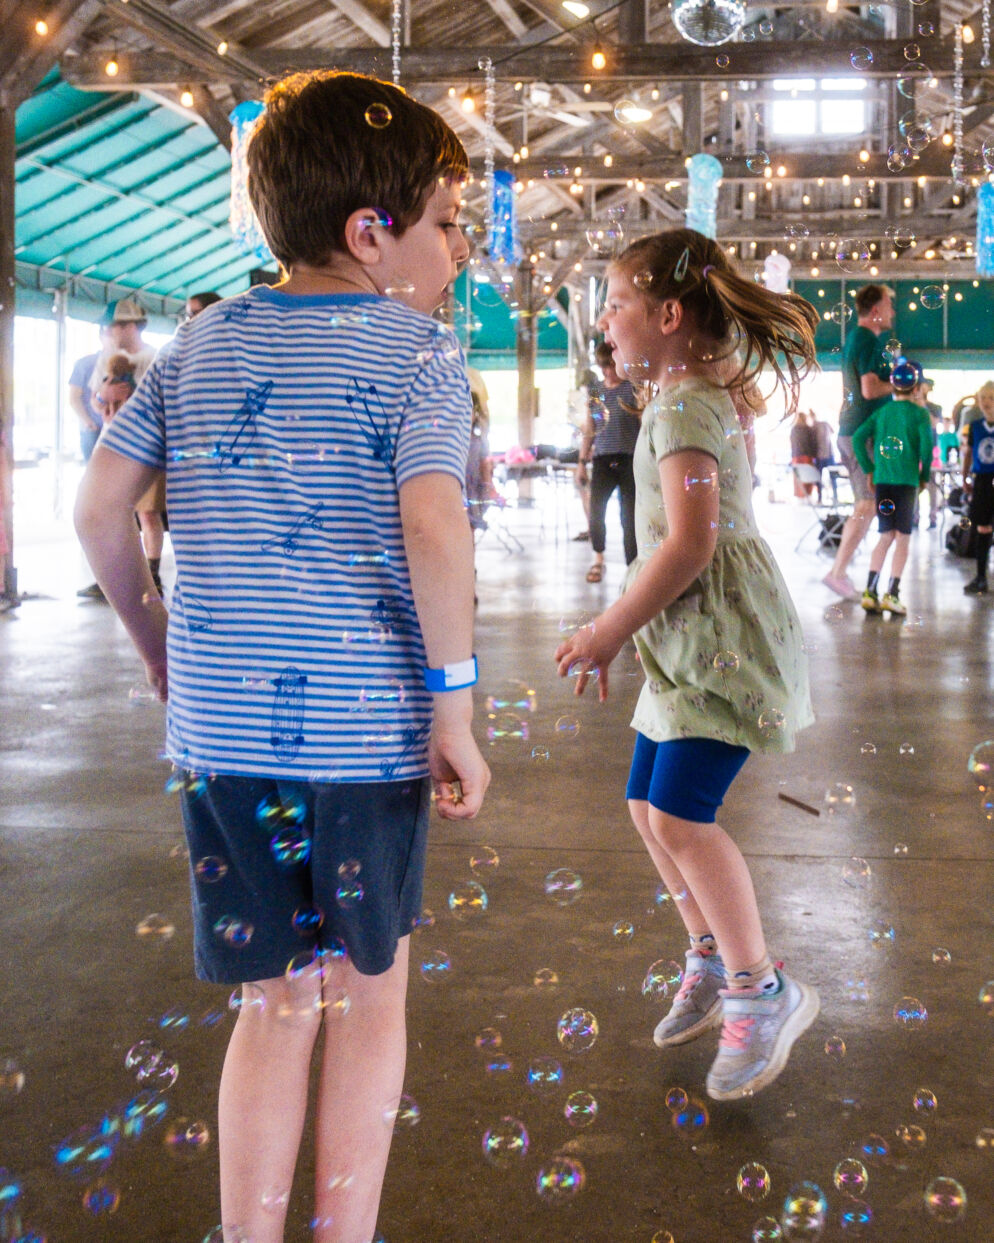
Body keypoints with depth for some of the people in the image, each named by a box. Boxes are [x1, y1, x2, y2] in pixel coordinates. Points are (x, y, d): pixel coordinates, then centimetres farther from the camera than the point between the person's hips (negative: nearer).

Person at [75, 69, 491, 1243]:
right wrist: (454, 703, -13)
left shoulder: (204, 339, 10)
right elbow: (433, 527, -21)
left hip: (217, 724, 4)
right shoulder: (417, 352, -5)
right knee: (367, 996, 15)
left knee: (275, 1003, 16)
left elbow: (97, 503, 7)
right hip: (363, 726, -4)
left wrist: (155, 643, 18)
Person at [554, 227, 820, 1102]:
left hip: (725, 636, -11)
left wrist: (612, 631, -16)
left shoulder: (684, 406, -15)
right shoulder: (705, 398, 18)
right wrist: (619, 622, 21)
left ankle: (761, 992, -5)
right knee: (650, 805, 13)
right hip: (691, 639, 11)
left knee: (680, 811, -15)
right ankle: (712, 961, 27)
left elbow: (690, 544, -23)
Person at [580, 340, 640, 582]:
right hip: (602, 460, 3)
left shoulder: (633, 389, 1)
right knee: (595, 511, -6)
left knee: (629, 517, -2)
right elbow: (589, 431, 17)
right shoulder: (595, 393, 13)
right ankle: (597, 560, 16)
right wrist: (582, 461, 14)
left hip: (629, 460, -3)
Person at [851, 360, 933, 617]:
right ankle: (892, 594, -1)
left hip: (881, 480, 4)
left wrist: (868, 470, 7)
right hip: (906, 481, -4)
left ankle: (870, 592, 5)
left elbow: (858, 438, 2)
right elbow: (926, 445, -12)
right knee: (902, 538, 4)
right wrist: (925, 476, 2)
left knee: (886, 536, 13)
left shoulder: (882, 411, 8)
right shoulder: (919, 413, -3)